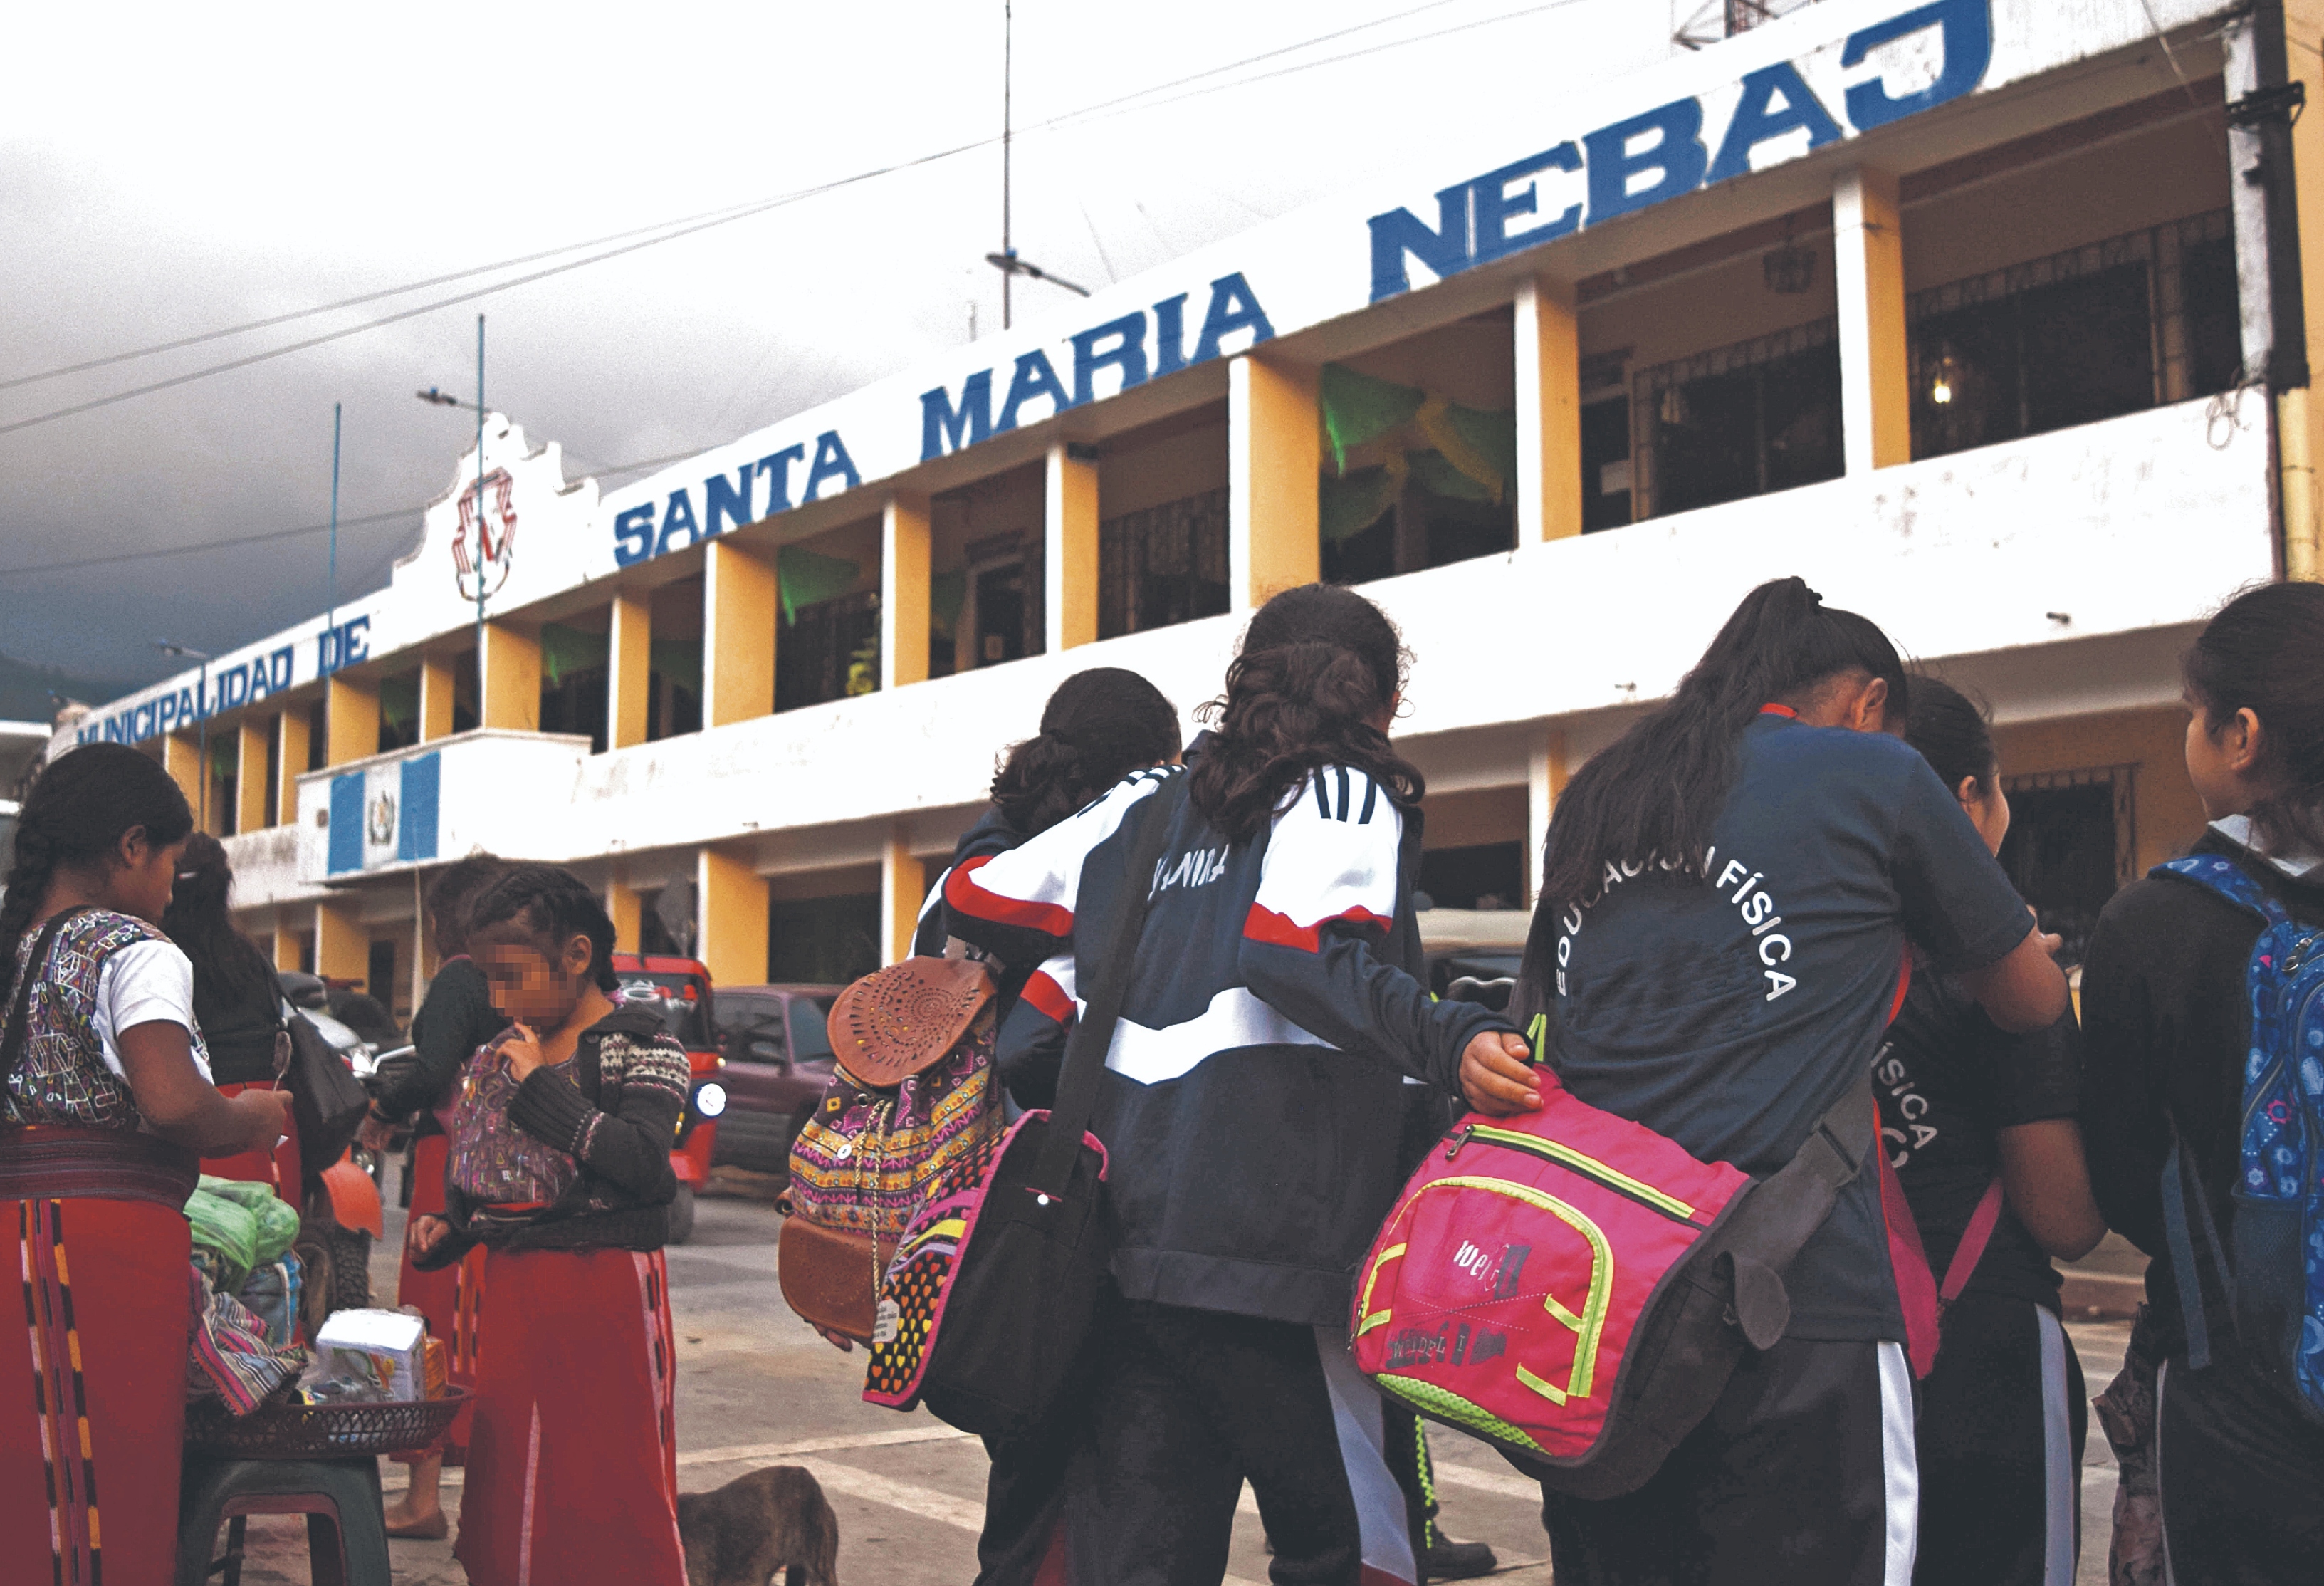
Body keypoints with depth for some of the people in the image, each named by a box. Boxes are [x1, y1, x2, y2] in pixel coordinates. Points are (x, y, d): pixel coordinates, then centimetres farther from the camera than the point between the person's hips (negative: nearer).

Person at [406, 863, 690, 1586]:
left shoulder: (640, 1049, -6)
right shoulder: (502, 1055, 14)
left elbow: (647, 1166, -21)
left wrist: (542, 1087, -17)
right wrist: (447, 1228, 5)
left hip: (606, 1289, -6)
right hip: (512, 1291, 6)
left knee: (613, 1486, -3)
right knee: (508, 1489, 9)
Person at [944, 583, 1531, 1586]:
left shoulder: (1146, 805, 19)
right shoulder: (1350, 796, 1)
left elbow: (975, 898, 19)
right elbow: (1295, 945, -18)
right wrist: (1450, 1041, -25)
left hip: (1120, 1231, 6)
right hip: (1268, 1233, -6)